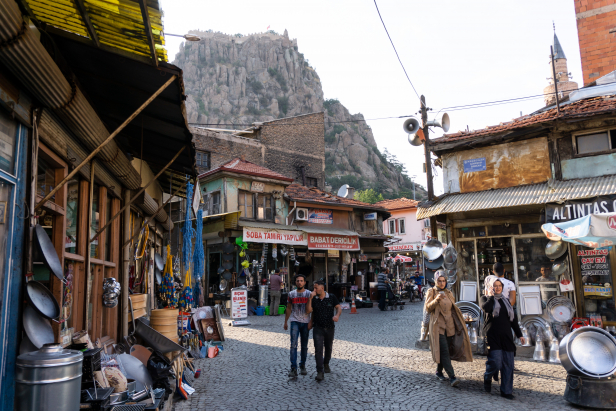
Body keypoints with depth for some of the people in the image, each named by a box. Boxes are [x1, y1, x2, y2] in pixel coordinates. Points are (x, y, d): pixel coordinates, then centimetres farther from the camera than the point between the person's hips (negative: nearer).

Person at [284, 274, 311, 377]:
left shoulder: (309, 294, 1)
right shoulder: (291, 294, 5)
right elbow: (288, 309, 12)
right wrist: (286, 322, 11)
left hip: (306, 322, 0)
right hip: (295, 322, 0)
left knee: (304, 346, 9)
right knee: (293, 345, -12)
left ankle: (302, 366, 24)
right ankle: (293, 368, -13)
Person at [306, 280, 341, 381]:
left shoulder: (332, 297, -2)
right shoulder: (314, 299, 1)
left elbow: (339, 307, 0)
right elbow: (309, 311, -4)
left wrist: (337, 315, -20)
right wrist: (310, 298, -14)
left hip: (330, 327, 1)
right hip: (318, 328, -1)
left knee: (328, 348, 16)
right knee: (318, 349, -11)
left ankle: (326, 364, 43)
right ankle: (320, 372, -11)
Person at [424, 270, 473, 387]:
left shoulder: (448, 293, 16)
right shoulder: (431, 292, 0)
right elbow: (428, 308, -10)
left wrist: (458, 326, 18)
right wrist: (436, 300, -26)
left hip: (450, 326, 6)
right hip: (438, 326, -5)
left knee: (445, 352, 9)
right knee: (444, 352, -13)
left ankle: (439, 372, 26)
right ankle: (452, 377, -16)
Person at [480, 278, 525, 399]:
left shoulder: (506, 300, 19)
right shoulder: (485, 298, 6)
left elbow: (513, 318, 20)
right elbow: (486, 308, -18)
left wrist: (519, 335, 15)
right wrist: (492, 296, -6)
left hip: (506, 335, 5)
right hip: (492, 335, -5)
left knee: (508, 364, 1)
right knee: (496, 363, -14)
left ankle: (506, 391, 11)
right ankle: (487, 378, 15)